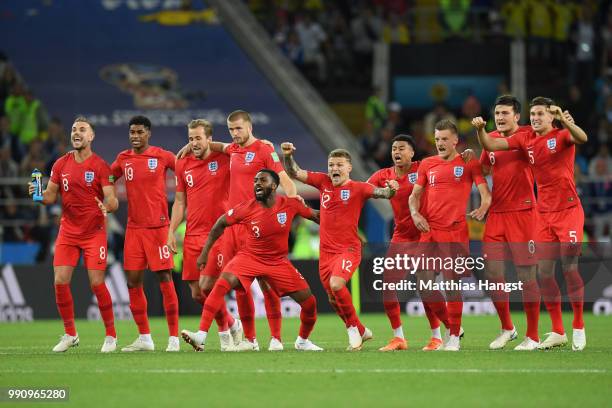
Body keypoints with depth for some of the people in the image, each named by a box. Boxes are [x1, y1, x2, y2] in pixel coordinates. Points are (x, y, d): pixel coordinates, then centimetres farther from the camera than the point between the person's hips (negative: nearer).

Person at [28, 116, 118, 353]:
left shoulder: (100, 166, -7)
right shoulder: (61, 164, 6)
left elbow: (112, 200, -12)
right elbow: (50, 197, 10)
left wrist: (106, 206, -35)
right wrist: (38, 194, -12)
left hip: (94, 232, -4)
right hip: (67, 232, 4)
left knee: (97, 282, -10)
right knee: (60, 282, -5)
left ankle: (111, 336, 4)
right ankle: (70, 335, 11)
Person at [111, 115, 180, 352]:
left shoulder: (162, 156, -3)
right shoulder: (123, 159, 10)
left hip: (157, 226, -5)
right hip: (133, 228, 5)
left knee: (165, 279, -7)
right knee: (133, 282, 4)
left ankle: (174, 338, -3)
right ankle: (144, 338, 13)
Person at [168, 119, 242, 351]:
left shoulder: (223, 159, -3)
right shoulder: (183, 165, 11)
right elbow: (179, 202, 16)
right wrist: (171, 232, 10)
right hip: (192, 236, 5)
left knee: (206, 286, -16)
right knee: (196, 294, 3)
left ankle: (225, 329, 4)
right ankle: (232, 324, 24)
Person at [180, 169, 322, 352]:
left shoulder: (290, 205, -12)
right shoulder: (246, 209, -14)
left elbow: (315, 215, 3)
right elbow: (221, 224, 0)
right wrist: (205, 253, 1)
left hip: (278, 261, 2)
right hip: (250, 257, -2)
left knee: (309, 301, -2)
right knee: (221, 284, -28)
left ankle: (303, 341, 28)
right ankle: (201, 336, -32)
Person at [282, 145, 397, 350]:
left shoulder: (358, 188, -6)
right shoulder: (323, 182, 6)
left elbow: (379, 192, -17)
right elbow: (295, 173, 8)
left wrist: (390, 190, -39)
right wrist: (287, 156, -8)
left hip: (348, 249, -6)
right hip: (326, 251, 6)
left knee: (336, 285, -29)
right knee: (334, 299, 11)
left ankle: (353, 328, -9)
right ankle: (361, 331, 32)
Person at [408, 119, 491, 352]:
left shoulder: (468, 163, 3)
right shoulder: (427, 165, 14)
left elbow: (485, 192, -2)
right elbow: (415, 195, 17)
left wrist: (482, 209, -23)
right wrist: (415, 213, -3)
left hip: (455, 231, -4)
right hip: (429, 230, 5)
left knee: (452, 284, -7)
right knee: (423, 283, -1)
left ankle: (454, 337, 3)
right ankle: (450, 326, 18)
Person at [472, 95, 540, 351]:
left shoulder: (526, 135, -4)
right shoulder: (492, 138, 13)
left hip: (522, 212, -6)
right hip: (496, 213, 6)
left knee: (526, 274, -4)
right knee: (492, 273, 4)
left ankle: (533, 337, 4)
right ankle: (507, 329, 22)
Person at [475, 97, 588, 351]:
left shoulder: (562, 136, -7)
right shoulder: (526, 140, 7)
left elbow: (581, 138, -29)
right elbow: (490, 145, 4)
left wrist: (564, 121, -46)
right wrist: (480, 130, -16)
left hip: (568, 210, -5)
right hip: (544, 214, 5)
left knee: (569, 268, -9)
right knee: (543, 271, 2)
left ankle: (579, 328, 3)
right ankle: (558, 332, 10)